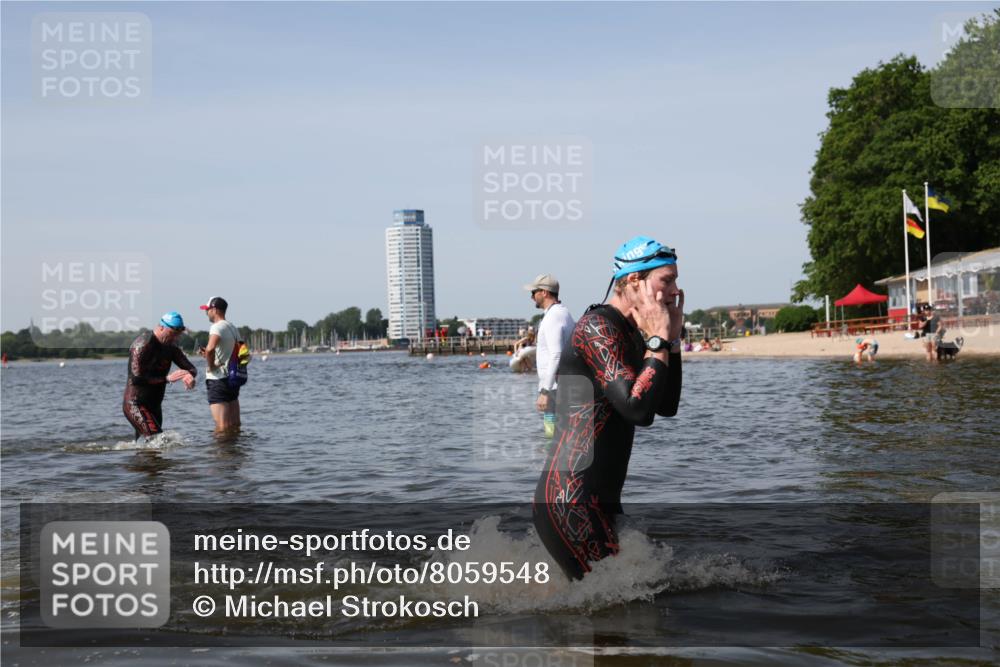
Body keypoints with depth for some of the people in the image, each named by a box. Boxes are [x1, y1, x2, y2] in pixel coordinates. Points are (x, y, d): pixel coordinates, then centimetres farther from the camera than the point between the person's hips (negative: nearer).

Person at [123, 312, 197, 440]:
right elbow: (137, 378, -25)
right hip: (135, 405, -8)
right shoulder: (143, 344, -17)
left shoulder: (170, 347, 7)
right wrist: (167, 378, -24)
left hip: (154, 405, 8)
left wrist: (190, 375, -16)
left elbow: (191, 368, 9)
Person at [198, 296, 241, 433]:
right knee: (234, 425, 12)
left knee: (222, 427, -7)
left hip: (218, 379, -9)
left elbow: (210, 349, -32)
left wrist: (211, 365, -15)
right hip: (233, 377, 9)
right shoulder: (233, 328, 14)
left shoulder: (217, 327, -13)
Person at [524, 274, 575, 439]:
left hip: (555, 387, -10)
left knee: (554, 434, -8)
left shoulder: (553, 317, -15)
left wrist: (544, 391, -26)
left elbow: (556, 356, -24)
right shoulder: (564, 313, 17)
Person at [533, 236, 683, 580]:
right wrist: (659, 340, -14)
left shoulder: (630, 334, 16)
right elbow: (638, 409, -25)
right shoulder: (597, 327, -15)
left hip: (601, 500, 10)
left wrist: (672, 338, 9)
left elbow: (667, 407, 17)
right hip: (570, 502, -10)